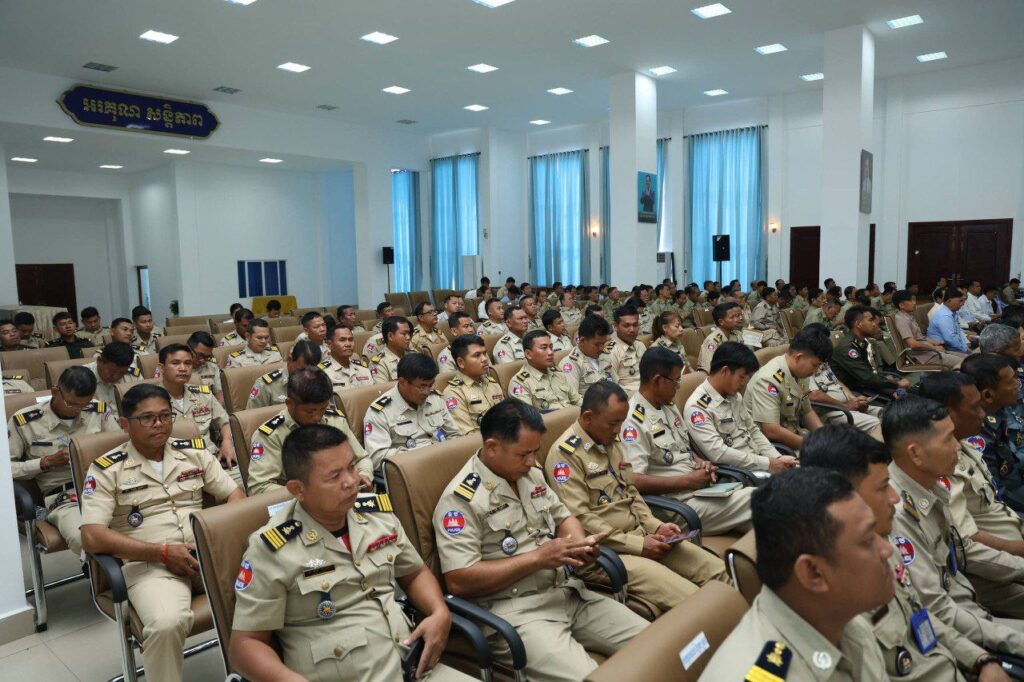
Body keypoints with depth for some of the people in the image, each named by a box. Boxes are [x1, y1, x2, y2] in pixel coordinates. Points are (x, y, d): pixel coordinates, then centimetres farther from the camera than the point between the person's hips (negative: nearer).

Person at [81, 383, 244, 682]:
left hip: (208, 552, 3)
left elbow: (235, 495, 13)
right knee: (167, 623, -35)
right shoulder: (106, 469, 1)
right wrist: (164, 552, -14)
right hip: (148, 563, -3)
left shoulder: (194, 451, 12)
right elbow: (92, 538, -8)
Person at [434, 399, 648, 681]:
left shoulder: (531, 475, 10)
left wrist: (580, 544, -4)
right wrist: (537, 557, -19)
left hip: (570, 593, 8)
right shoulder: (461, 498, -14)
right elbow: (458, 581, -19)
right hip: (515, 611, -7)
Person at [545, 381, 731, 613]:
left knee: (720, 572, -5)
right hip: (606, 552, -8)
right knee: (690, 599, -24)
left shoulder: (611, 442, 14)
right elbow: (578, 520, -19)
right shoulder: (565, 454, -14)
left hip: (640, 536, 8)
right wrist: (637, 545, -15)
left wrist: (656, 526, 4)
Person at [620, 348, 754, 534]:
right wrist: (688, 481, -18)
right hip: (679, 502, -9)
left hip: (702, 488, 9)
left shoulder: (670, 407, 13)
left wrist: (701, 462, 3)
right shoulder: (633, 421, -16)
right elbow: (634, 481, -23)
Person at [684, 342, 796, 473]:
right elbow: (718, 453, -23)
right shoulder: (697, 407, -16)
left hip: (759, 462, 8)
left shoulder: (735, 396, 11)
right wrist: (768, 464, -20)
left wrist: (778, 458, 0)